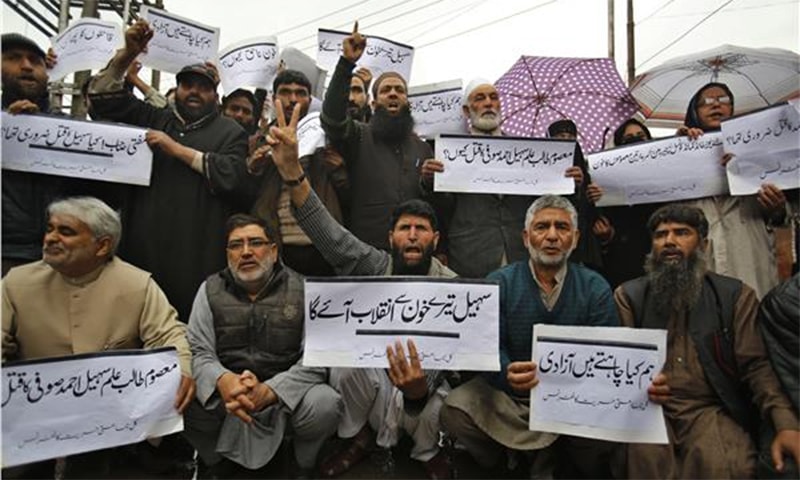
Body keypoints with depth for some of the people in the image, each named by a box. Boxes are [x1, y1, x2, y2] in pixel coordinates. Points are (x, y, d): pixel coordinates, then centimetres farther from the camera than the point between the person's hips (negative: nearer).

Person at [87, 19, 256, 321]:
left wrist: (179, 150, -8)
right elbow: (104, 96, 18)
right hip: (143, 250, 4)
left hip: (198, 257, -3)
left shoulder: (230, 132, 6)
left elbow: (237, 177, -10)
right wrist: (128, 54, 7)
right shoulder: (153, 120, 19)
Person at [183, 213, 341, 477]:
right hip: (225, 397, 2)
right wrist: (223, 381, -26)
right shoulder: (210, 290, 4)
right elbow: (198, 351, -2)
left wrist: (268, 391, -27)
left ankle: (305, 470, 4)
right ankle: (216, 465, 7)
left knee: (324, 405, -30)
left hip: (286, 395, -2)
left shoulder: (303, 290, -5)